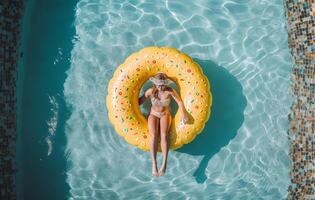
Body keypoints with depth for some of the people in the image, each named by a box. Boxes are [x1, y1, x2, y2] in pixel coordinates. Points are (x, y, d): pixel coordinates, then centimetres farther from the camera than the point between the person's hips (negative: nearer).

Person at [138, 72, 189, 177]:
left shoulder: (170, 91, -15)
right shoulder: (151, 91, -13)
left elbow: (180, 102, -9)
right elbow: (140, 101, -4)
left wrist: (184, 114, -20)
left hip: (165, 115, 0)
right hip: (153, 115, 0)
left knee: (164, 135, -29)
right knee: (153, 136, -27)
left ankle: (164, 164, -36)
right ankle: (154, 165, -33)